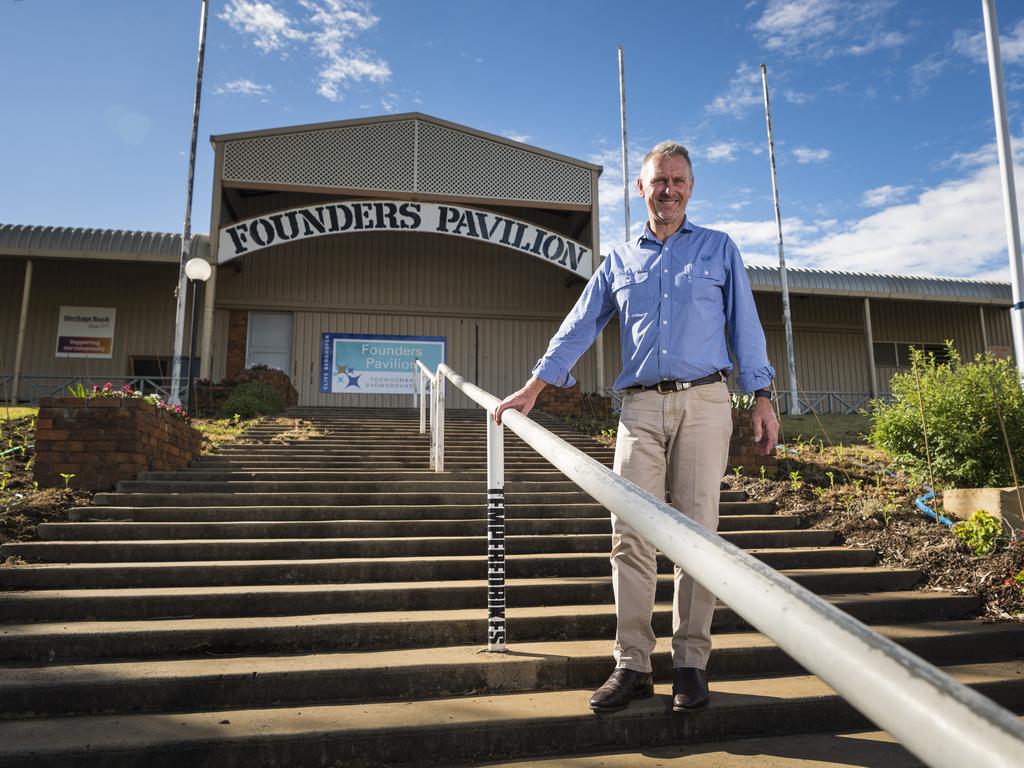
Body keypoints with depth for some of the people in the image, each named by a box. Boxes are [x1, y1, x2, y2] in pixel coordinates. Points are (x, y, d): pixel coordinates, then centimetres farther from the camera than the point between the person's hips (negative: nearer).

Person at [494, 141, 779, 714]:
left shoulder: (720, 249, 15)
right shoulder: (619, 261, 18)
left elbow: (745, 325, 10)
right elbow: (579, 327, 16)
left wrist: (763, 398, 1)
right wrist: (533, 388, 8)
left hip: (704, 403, -1)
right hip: (641, 407, 2)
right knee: (631, 535, -5)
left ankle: (691, 664, 7)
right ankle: (633, 666, 2)